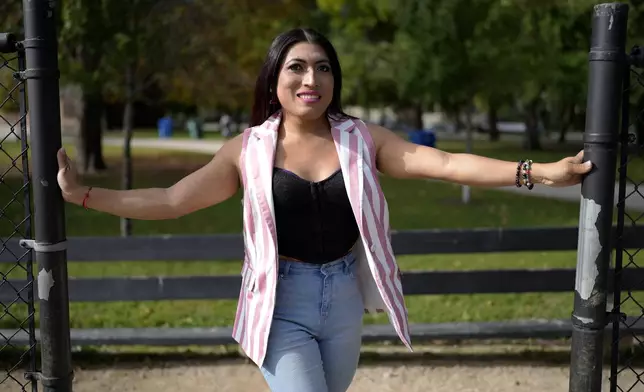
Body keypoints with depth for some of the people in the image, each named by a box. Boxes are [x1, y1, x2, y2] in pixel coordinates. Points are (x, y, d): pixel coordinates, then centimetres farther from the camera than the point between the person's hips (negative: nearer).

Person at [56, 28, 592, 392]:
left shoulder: (362, 140, -4)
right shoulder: (247, 151, -6)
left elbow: (445, 164, -10)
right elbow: (170, 200, -4)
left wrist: (539, 172, -17)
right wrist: (82, 194, -9)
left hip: (344, 302, 3)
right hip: (283, 306, -2)